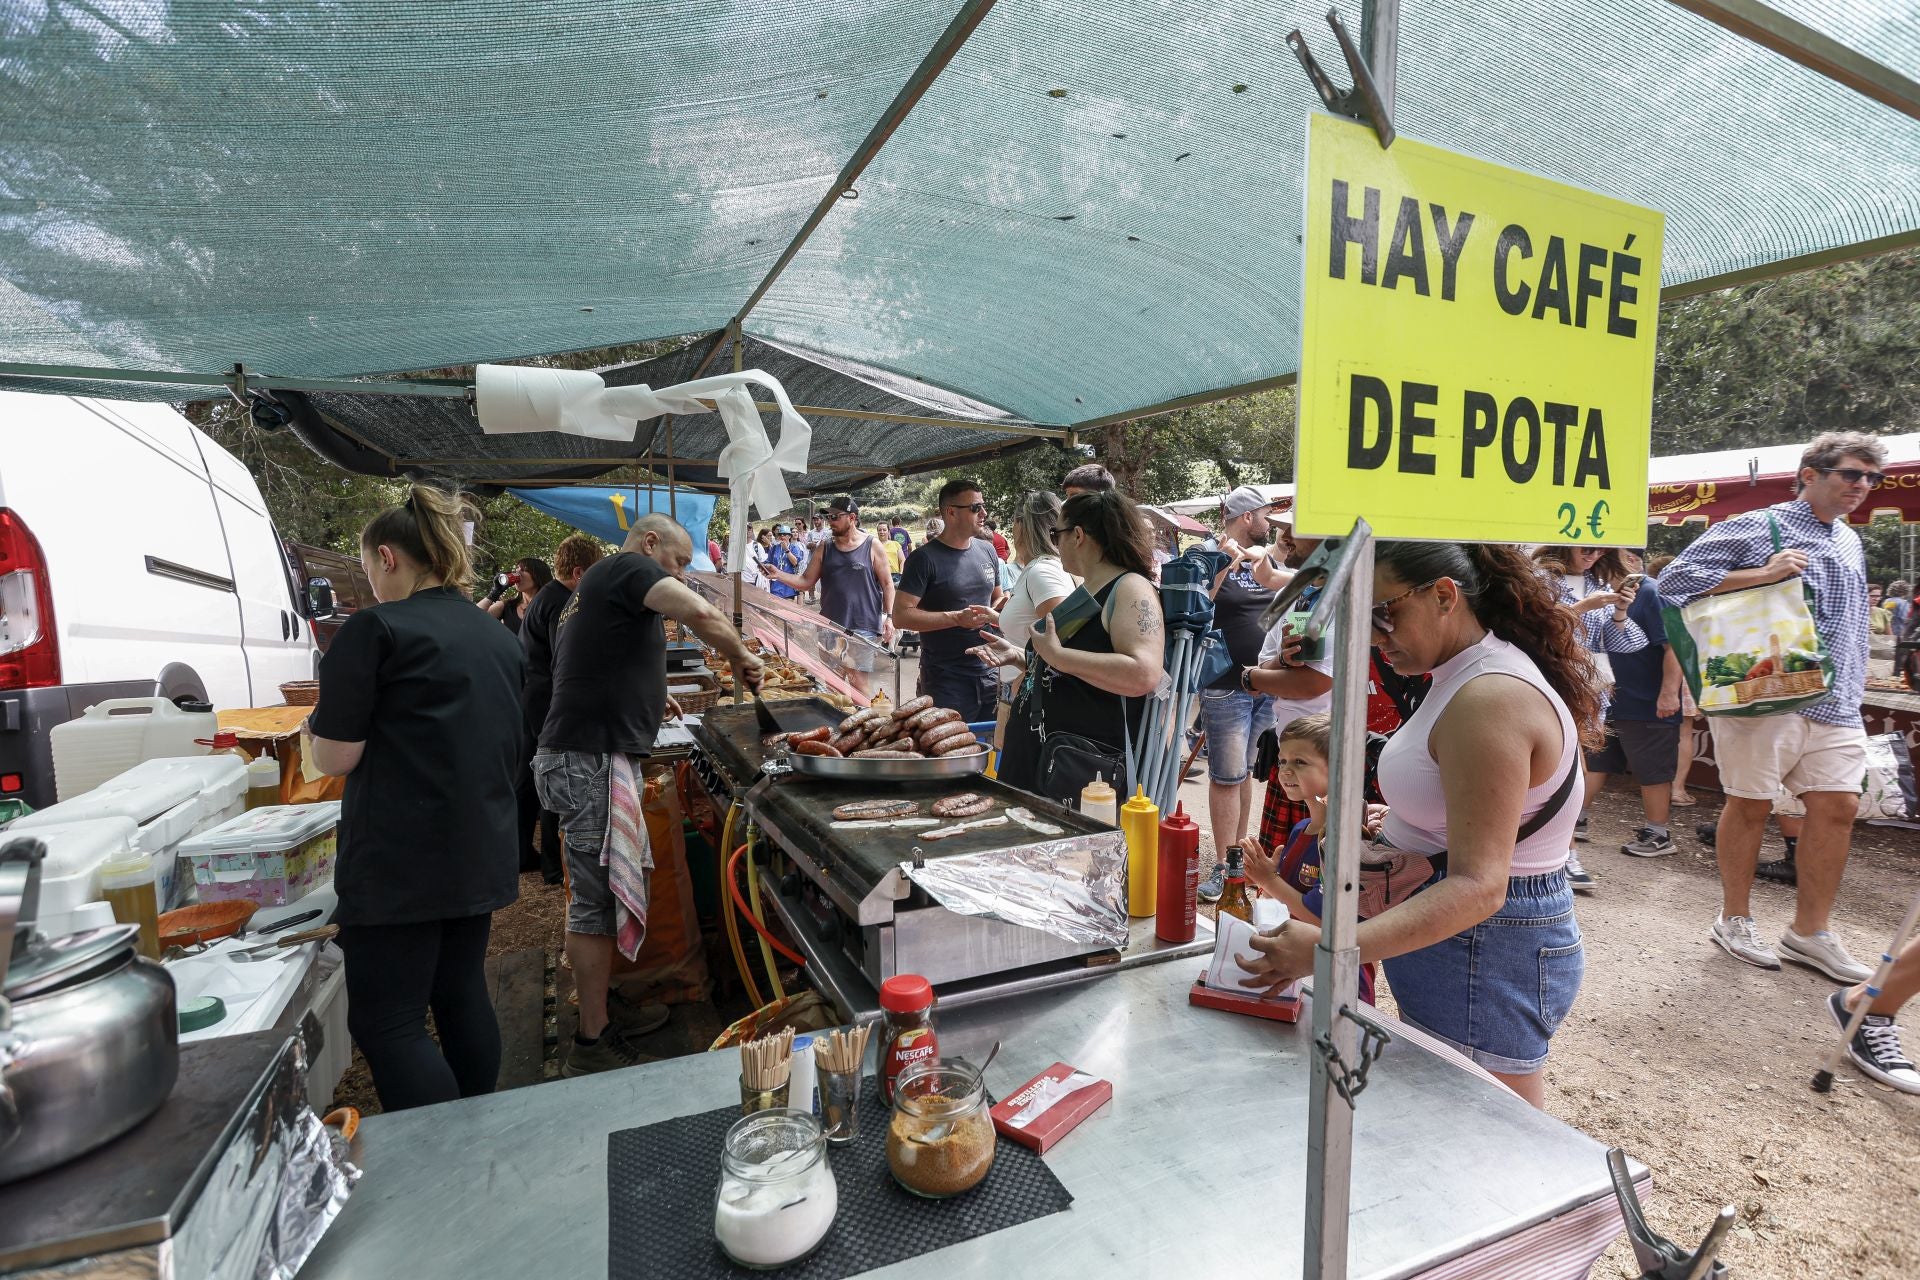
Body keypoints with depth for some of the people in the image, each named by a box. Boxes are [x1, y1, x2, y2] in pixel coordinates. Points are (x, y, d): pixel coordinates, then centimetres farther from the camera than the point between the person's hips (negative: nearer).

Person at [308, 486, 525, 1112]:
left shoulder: (375, 630, -12)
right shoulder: (500, 638, 9)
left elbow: (335, 757, -10)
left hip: (401, 864, -7)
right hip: (483, 854, 7)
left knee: (386, 1023, 2)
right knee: (462, 994, 18)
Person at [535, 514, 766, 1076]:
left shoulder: (596, 585, 23)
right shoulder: (628, 567, -7)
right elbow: (702, 614, -24)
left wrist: (647, 697, 23)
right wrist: (740, 658, -7)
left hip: (587, 756, 11)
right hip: (592, 760, -11)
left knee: (598, 895, 18)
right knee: (596, 902, -3)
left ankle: (603, 1005, 30)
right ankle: (592, 1043, 6)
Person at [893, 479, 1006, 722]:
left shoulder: (987, 551, 10)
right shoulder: (925, 557, -9)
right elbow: (901, 616, -14)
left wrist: (999, 608, -1)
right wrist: (957, 618, -21)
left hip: (989, 673, 6)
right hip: (946, 681, -6)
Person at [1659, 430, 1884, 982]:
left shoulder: (1850, 542, 19)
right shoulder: (1758, 528, -6)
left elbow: (1851, 622, 28)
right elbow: (1674, 580, -15)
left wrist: (1853, 687, 20)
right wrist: (1762, 574, -20)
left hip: (1836, 705, 7)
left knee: (1838, 807, 5)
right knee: (1750, 805, 2)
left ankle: (1809, 931, 18)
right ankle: (1735, 920, 17)